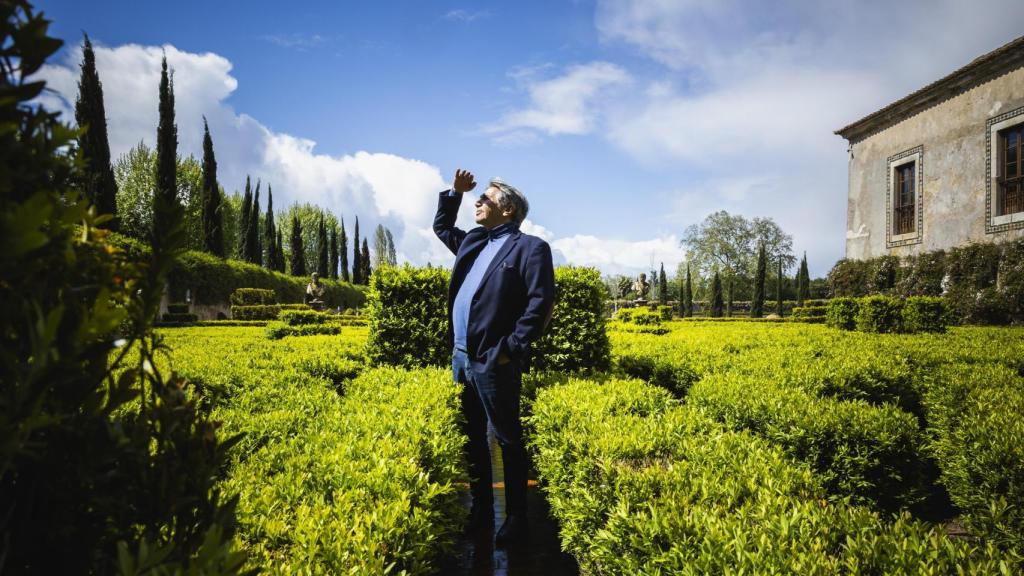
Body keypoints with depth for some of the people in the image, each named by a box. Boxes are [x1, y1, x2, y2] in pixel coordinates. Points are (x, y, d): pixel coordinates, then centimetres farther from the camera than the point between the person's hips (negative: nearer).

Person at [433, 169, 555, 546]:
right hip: (461, 357, 8)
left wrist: (513, 349, -18)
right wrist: (454, 192, 18)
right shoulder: (474, 241, 16)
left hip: (493, 361, -8)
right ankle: (480, 511, 30)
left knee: (508, 441, 4)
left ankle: (516, 519, 19)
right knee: (472, 438, 16)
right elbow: (441, 228, 33)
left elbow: (541, 304, -15)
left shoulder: (530, 247, -7)